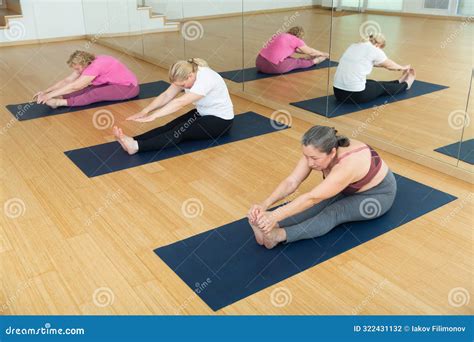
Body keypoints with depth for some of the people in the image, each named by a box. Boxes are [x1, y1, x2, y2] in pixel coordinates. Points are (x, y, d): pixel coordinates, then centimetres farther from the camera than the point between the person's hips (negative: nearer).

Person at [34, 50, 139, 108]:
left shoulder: (96, 66, -28)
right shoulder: (87, 64, -1)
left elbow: (74, 86, -29)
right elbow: (67, 80, -1)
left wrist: (50, 95, -27)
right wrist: (45, 91, -7)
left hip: (129, 87, -9)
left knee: (95, 94, -27)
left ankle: (60, 102, -30)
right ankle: (60, 98, -16)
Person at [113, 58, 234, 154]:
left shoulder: (205, 79, -31)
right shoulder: (187, 74, -8)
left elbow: (180, 103, -39)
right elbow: (166, 96, -13)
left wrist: (153, 116, -43)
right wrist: (145, 110, -27)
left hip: (220, 120, -8)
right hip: (202, 113, 8)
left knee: (181, 131, -29)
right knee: (170, 126, -17)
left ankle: (136, 146, -44)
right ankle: (133, 141, -33)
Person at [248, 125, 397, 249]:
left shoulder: (348, 165, -41)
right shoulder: (315, 153, -21)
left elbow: (312, 198, -44)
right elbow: (291, 182, -24)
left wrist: (275, 216, -49)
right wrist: (264, 205, -37)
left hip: (378, 194, -6)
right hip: (351, 187, 7)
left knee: (334, 213, -30)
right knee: (321, 203, -21)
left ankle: (278, 235, -46)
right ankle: (270, 227, -37)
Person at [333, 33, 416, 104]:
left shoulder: (354, 46, 18)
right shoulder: (374, 50, -3)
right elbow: (389, 65, 17)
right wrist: (403, 68, 40)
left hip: (338, 93, 7)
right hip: (356, 94, -6)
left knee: (374, 83, 32)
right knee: (382, 86, 24)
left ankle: (399, 82, 55)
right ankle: (406, 85, 51)